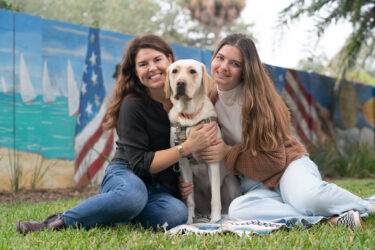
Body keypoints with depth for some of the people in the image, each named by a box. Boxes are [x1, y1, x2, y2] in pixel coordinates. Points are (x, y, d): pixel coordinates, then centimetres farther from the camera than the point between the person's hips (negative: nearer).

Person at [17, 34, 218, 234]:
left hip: (162, 190, 4)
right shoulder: (132, 106, -12)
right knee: (133, 193, -41)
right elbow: (141, 164, -16)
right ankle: (61, 221, -22)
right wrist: (188, 146, -22)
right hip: (125, 175, -4)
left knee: (177, 213, -33)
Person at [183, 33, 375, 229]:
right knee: (238, 210, -34)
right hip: (254, 181, 3)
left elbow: (274, 159, -12)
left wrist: (228, 153, -21)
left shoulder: (258, 96, -11)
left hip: (288, 162, -3)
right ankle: (330, 219, -30)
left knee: (308, 195, -39)